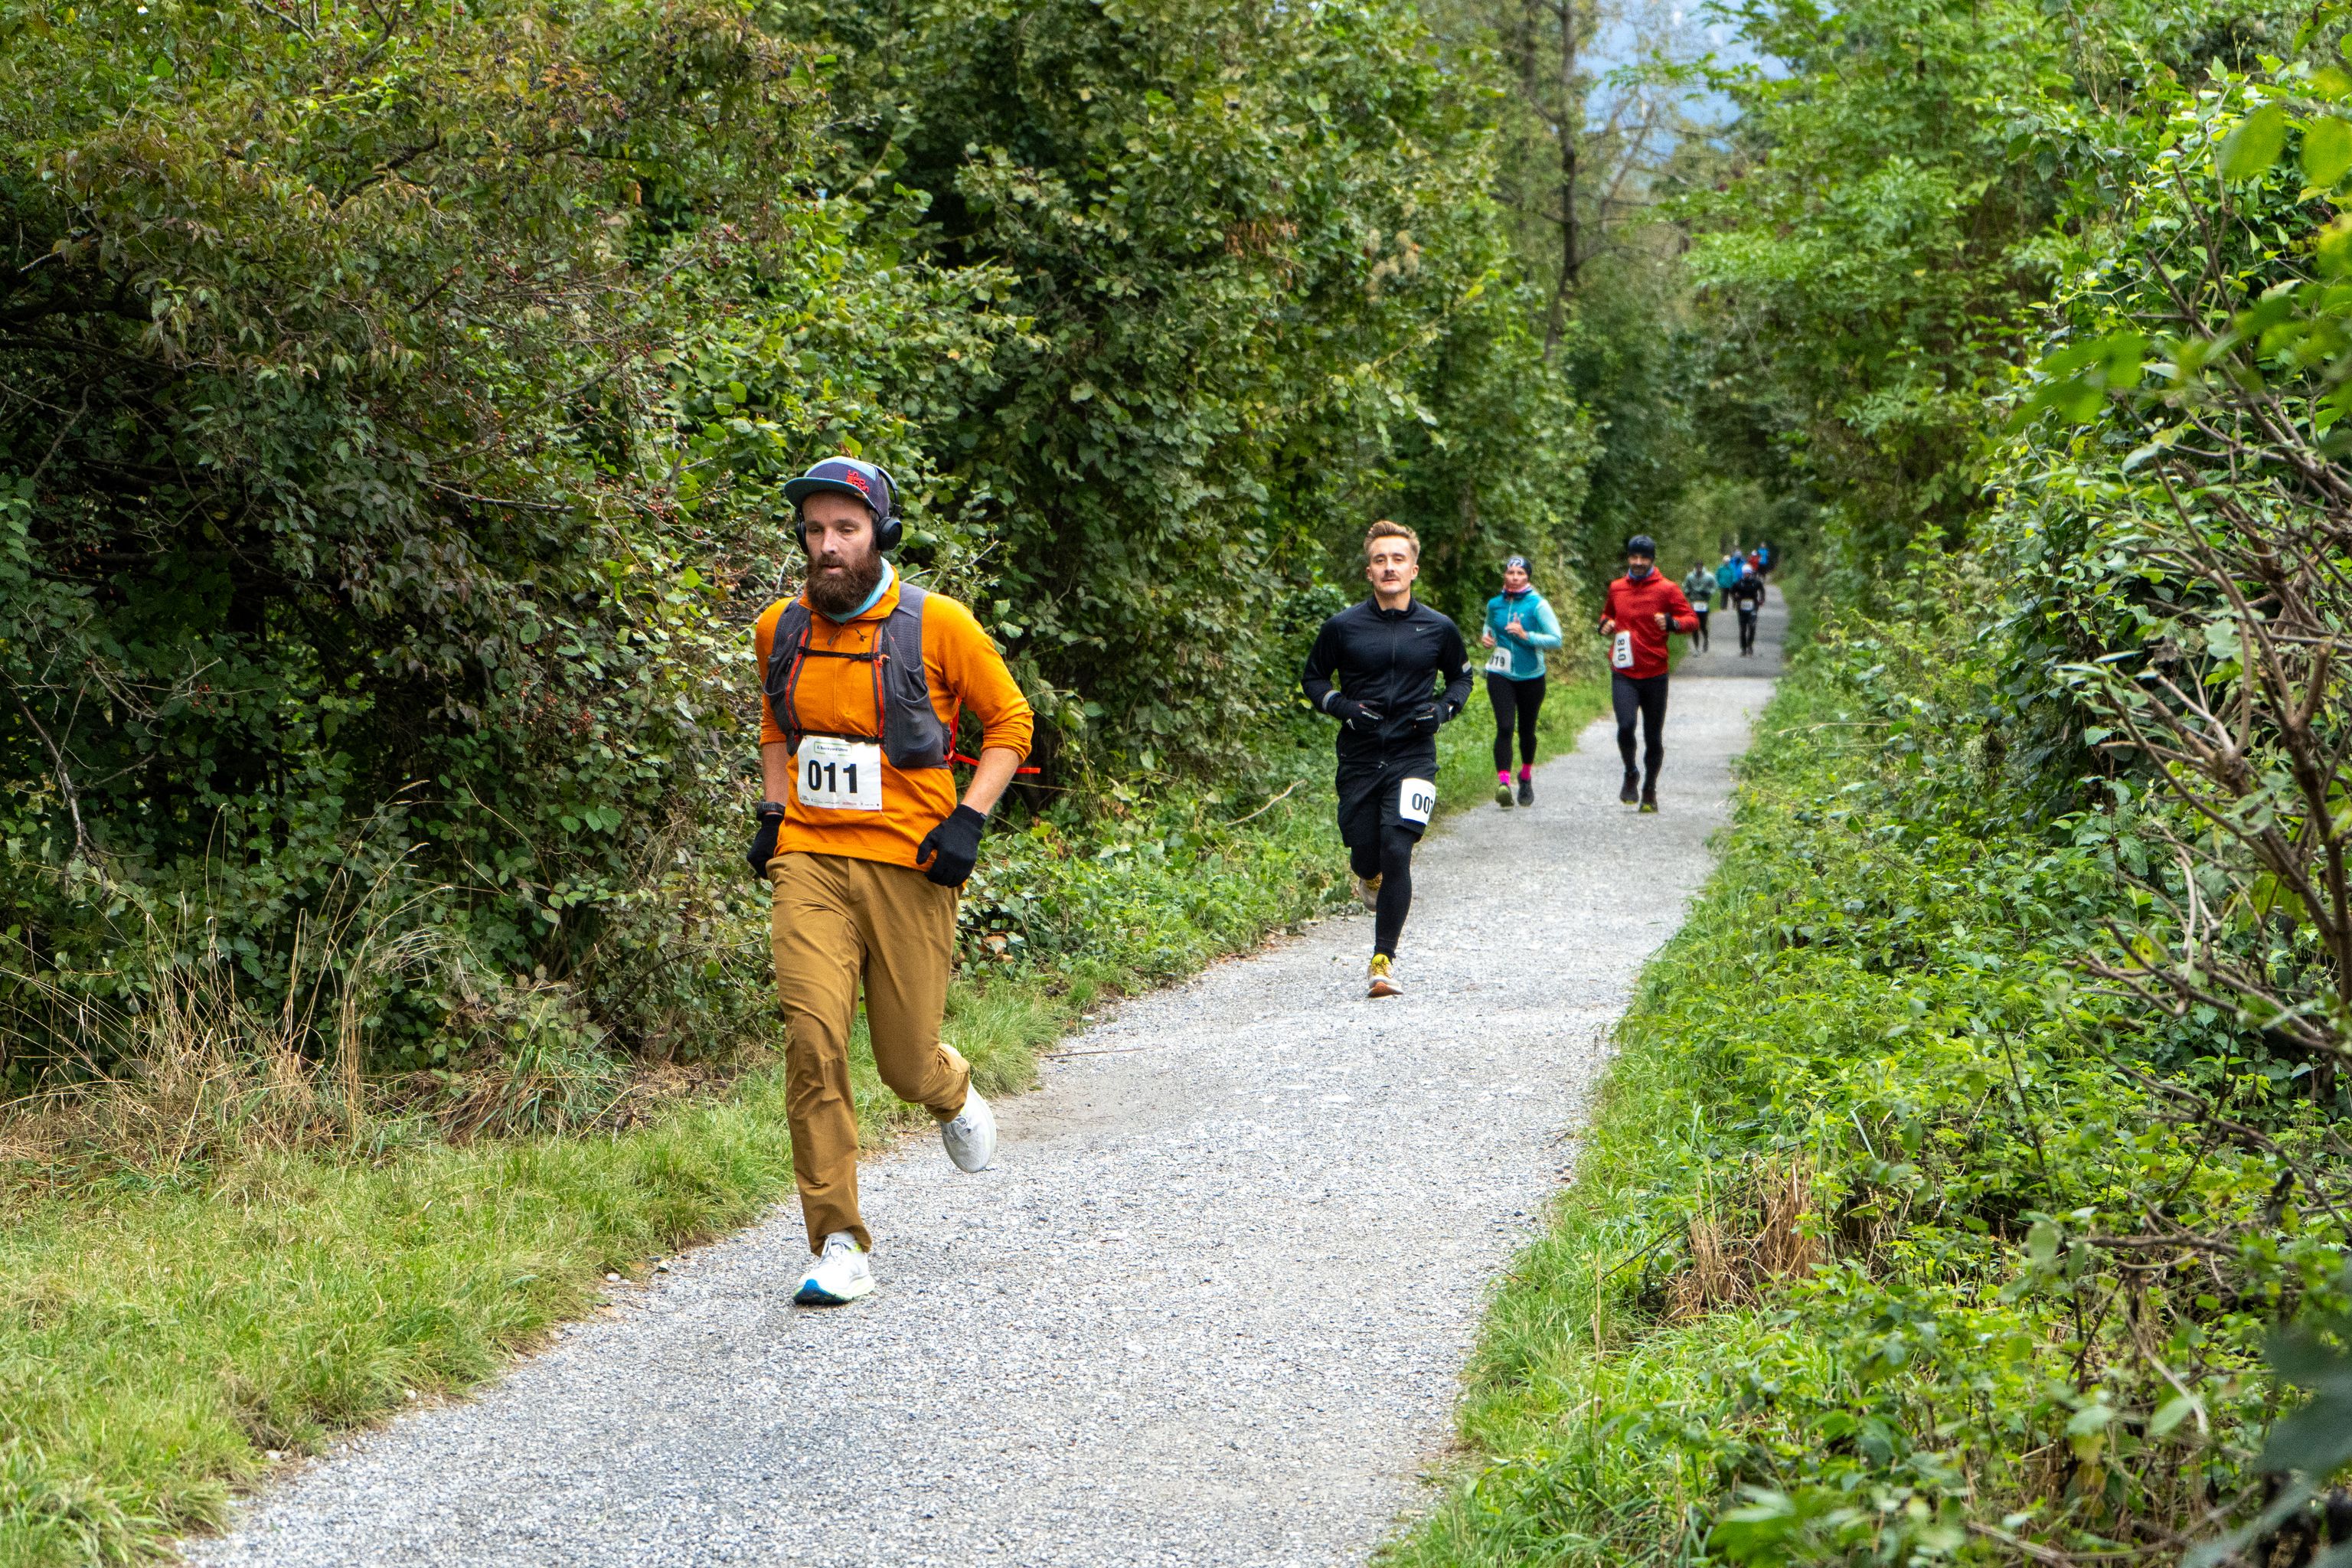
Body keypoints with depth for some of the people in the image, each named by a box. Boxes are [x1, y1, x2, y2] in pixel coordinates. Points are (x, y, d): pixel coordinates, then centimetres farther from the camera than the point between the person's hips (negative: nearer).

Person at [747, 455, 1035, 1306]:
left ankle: (954, 1090, 43)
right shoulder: (780, 629, 7)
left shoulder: (937, 624, -6)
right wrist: (773, 812, 12)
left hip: (908, 863, -2)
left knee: (907, 1065, 3)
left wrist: (967, 819, -8)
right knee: (812, 1036, -17)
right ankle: (839, 1245, -10)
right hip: (809, 861, 2)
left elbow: (1009, 720, 4)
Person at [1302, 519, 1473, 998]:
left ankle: (1384, 959, -4)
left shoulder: (1439, 629, 1)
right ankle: (1367, 871, 45)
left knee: (1396, 855, -15)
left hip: (1413, 757, -1)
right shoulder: (1343, 627, -2)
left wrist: (1443, 709, -3)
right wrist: (1342, 706, -9)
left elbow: (1461, 677, 17)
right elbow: (1312, 677, 10)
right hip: (1359, 759, 1)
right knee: (1367, 860, 4)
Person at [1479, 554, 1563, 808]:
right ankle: (1503, 782, -25)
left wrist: (1526, 635, -23)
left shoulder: (1537, 604, -7)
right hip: (1500, 675, 1)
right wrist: (1486, 636, 3)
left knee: (1527, 730, 10)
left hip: (1531, 676, -1)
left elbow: (1556, 640, -11)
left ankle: (1526, 778, 34)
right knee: (1504, 727, -16)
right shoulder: (1494, 604, 5)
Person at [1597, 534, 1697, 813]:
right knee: (1625, 726, -20)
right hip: (1623, 675, 1)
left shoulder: (1667, 589, -1)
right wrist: (1605, 625, 4)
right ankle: (1631, 774, 6)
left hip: (1654, 674, -1)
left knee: (1653, 738, 7)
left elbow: (1692, 620, -4)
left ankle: (1650, 790, 25)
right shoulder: (1616, 588, 9)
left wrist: (1672, 622, -25)